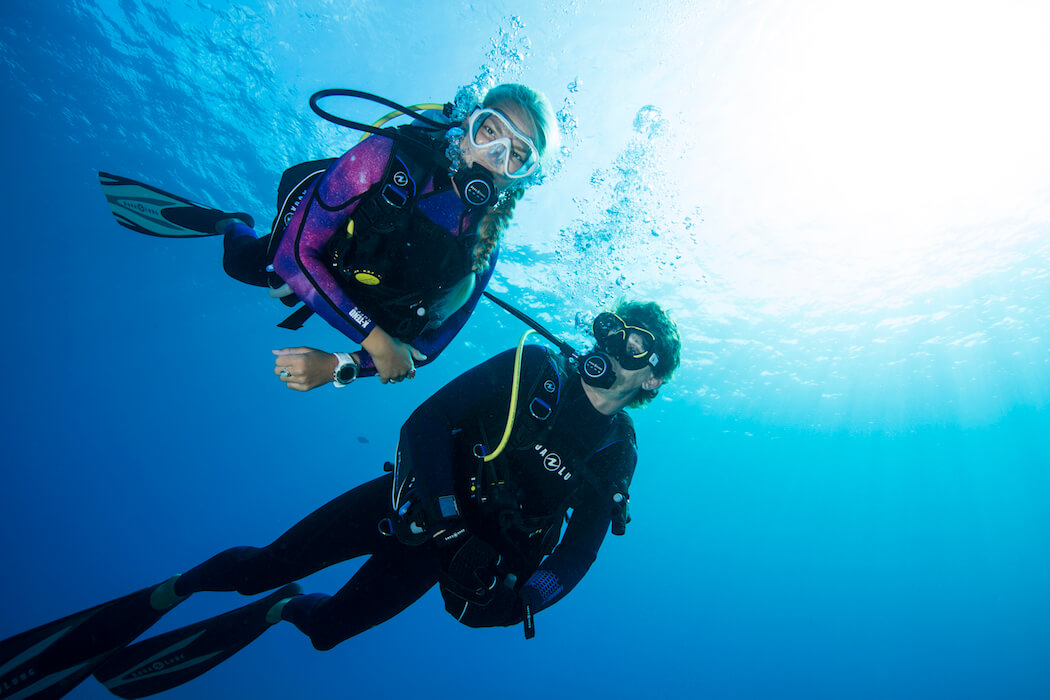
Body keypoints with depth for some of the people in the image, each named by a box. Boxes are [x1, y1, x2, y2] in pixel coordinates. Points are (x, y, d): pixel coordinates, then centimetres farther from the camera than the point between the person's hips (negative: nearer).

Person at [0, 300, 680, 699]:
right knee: (263, 565, -4)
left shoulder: (617, 457, -4)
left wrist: (520, 597, -20)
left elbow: (578, 553, -1)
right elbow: (425, 423, -19)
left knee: (330, 627, 8)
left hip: (457, 544, 2)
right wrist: (445, 522, -30)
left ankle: (283, 607, 42)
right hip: (415, 504, -2)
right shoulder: (533, 367, -14)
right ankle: (169, 592, 27)